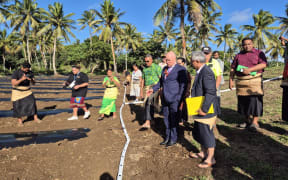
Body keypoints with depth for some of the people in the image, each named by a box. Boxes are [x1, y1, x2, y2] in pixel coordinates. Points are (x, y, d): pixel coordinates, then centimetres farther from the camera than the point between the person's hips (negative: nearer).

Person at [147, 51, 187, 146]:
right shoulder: (165, 69, 14)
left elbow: (183, 85, -10)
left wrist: (180, 99, -14)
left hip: (174, 99, -7)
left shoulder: (181, 69, -7)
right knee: (166, 118, 14)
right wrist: (153, 89, 10)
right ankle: (167, 137, 28)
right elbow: (161, 82, 23)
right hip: (165, 99, 7)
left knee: (173, 119, 3)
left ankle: (173, 139, 19)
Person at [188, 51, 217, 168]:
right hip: (200, 109, 10)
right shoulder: (200, 72, 11)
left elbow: (210, 93, -27)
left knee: (206, 133, 2)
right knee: (198, 131, 20)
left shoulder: (207, 73, -21)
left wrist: (204, 109, -25)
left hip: (206, 110, -10)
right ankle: (203, 153, 38)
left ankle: (210, 159, 19)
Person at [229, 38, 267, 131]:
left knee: (255, 100, -9)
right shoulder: (238, 55, 15)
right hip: (241, 82, 4)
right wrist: (231, 80, 4)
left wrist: (249, 69, -20)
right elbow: (233, 69, 13)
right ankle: (247, 120, 20)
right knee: (243, 101, 7)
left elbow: (263, 64, -10)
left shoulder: (259, 53, 5)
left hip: (255, 81, -3)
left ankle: (255, 122, -1)